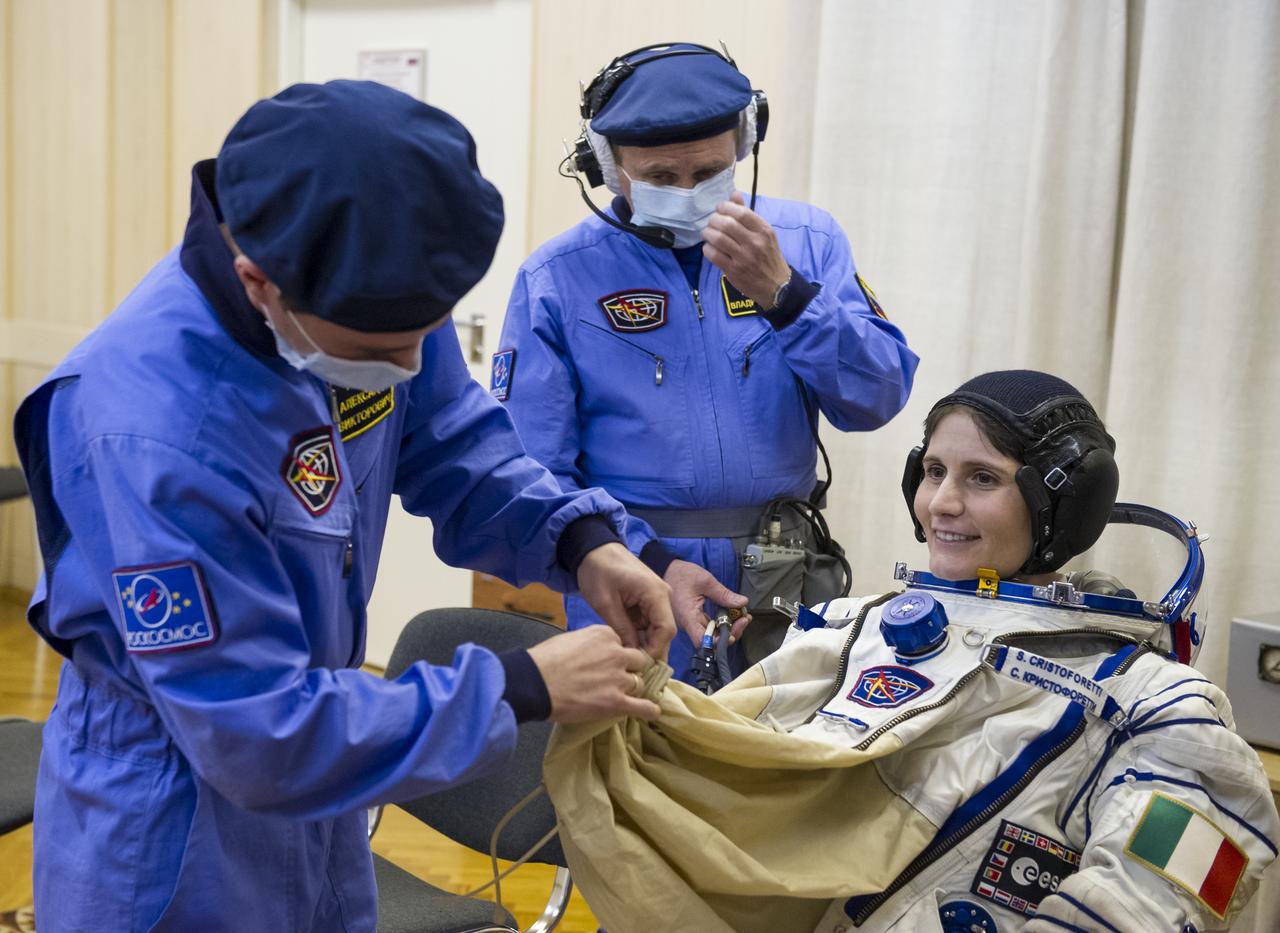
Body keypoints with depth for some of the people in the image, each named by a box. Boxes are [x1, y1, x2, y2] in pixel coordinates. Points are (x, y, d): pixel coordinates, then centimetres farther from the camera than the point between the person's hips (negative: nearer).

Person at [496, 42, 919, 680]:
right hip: (632, 590, -2)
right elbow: (533, 471, -8)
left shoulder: (804, 240, 2)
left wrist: (782, 293, -20)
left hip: (786, 581, 3)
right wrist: (652, 565, -19)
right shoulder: (556, 278, -4)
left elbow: (877, 400, -6)